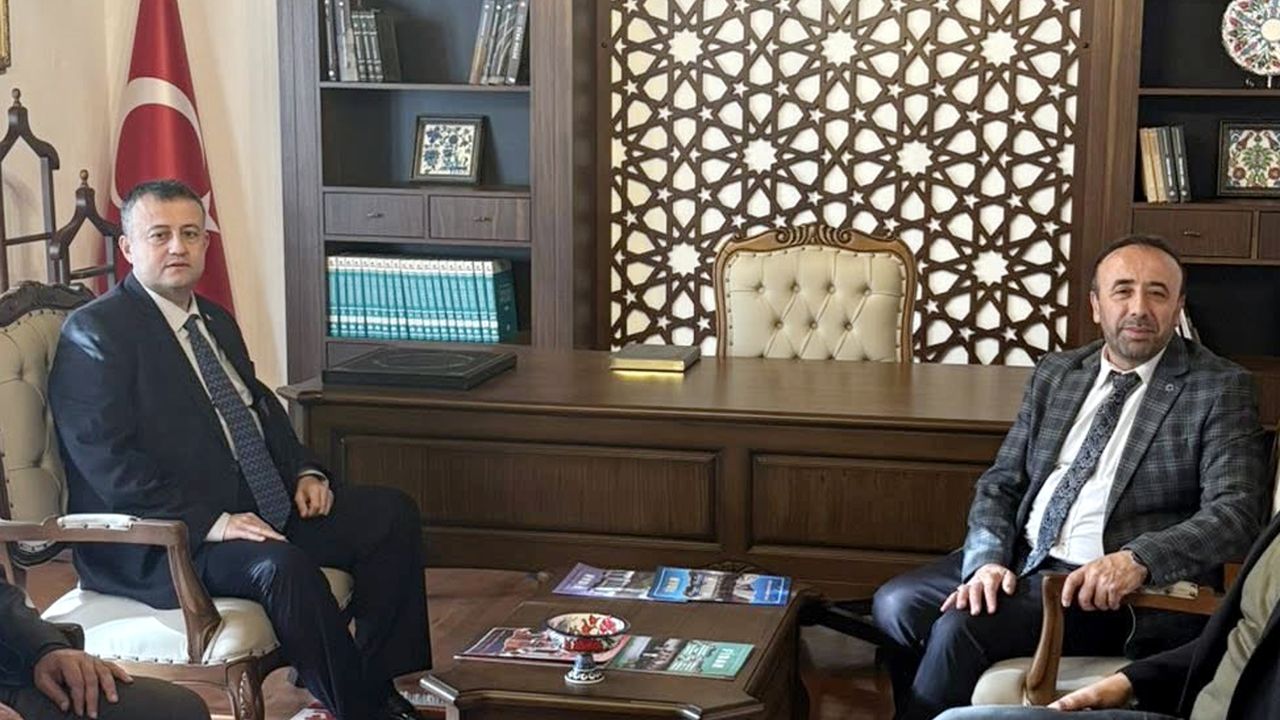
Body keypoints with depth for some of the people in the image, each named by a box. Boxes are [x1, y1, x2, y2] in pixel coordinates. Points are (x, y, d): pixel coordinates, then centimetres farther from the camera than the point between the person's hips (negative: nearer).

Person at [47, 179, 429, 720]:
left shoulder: (217, 323, 18)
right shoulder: (94, 334, -9)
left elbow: (263, 409, 27)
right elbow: (111, 465, -19)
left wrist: (303, 472, 6)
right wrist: (211, 523, -26)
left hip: (258, 511, 9)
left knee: (392, 513, -1)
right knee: (282, 565, -34)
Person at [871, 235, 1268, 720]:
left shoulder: (1220, 388, -3)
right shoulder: (1055, 374, 14)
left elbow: (1236, 513, -12)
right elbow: (1000, 483, 12)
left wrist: (1137, 560, -28)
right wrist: (989, 559, -9)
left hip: (1111, 585, -6)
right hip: (1021, 559, 6)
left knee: (960, 628, -25)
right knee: (896, 604, -15)